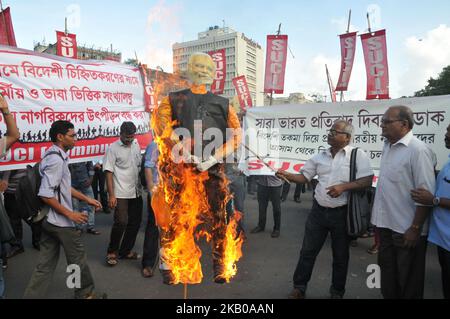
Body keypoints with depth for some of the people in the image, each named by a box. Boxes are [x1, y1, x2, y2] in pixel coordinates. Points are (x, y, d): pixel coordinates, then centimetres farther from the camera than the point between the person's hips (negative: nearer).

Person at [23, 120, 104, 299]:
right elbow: (45, 195, -25)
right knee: (78, 259, 10)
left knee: (46, 264, 15)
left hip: (49, 221, 9)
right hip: (61, 222, -9)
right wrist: (70, 214, -20)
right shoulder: (56, 159, -21)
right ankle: (86, 293, 29)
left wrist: (87, 199, 18)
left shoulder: (56, 156, 11)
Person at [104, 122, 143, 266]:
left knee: (135, 222, 10)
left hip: (136, 192, 6)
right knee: (121, 222, -10)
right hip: (121, 194, -6)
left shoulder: (136, 144, 9)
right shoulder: (113, 148, -8)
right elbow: (108, 173, -10)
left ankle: (125, 251, 26)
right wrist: (111, 195, -15)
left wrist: (142, 186, 12)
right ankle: (112, 252, 12)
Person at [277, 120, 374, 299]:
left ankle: (337, 292, 34)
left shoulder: (358, 155, -6)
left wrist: (343, 186, -23)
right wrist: (287, 175, -9)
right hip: (318, 211, 4)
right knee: (308, 251, 12)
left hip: (342, 213, -3)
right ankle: (299, 287, 29)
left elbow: (367, 181, -12)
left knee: (340, 255, 13)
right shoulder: (320, 156, 7)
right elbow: (304, 177, 8)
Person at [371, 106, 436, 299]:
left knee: (408, 282, 11)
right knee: (388, 276, 21)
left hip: (407, 230, -7)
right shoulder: (387, 146, 7)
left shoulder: (418, 150, -18)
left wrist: (415, 229, -18)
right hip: (386, 225, 7)